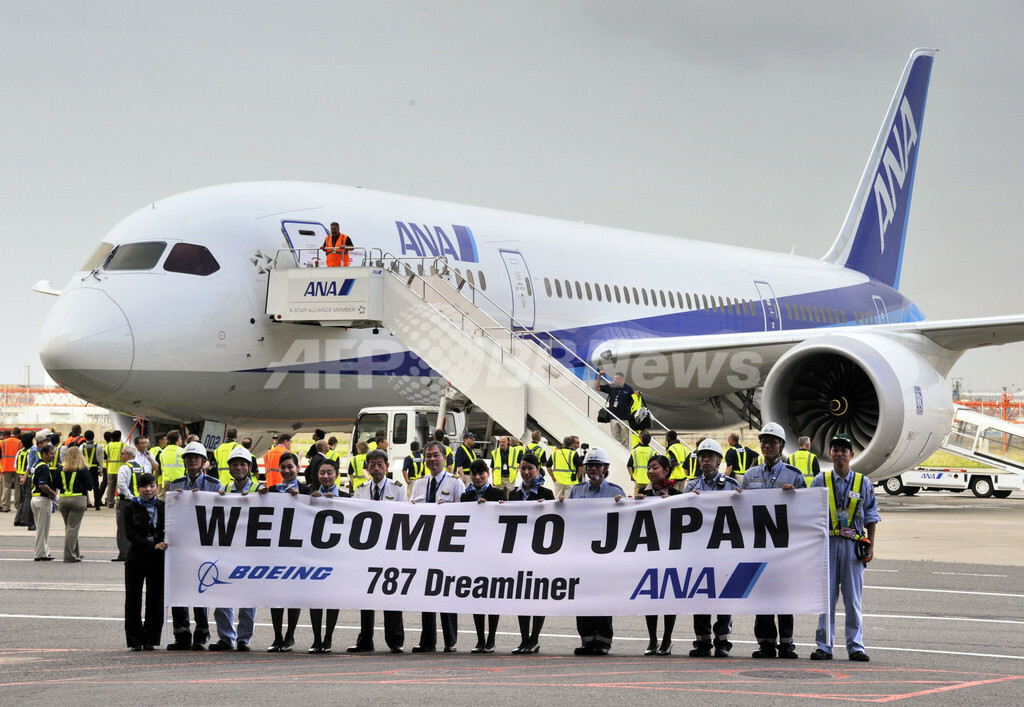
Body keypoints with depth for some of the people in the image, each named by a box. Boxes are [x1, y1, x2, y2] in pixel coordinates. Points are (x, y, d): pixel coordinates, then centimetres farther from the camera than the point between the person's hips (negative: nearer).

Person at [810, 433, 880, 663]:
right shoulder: (820, 481, 6)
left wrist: (870, 546, 5)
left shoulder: (863, 483, 8)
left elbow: (871, 517, 11)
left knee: (853, 597, 2)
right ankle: (824, 646, 5)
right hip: (827, 542, 0)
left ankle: (855, 646, 6)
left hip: (853, 544, 0)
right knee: (826, 595, 0)